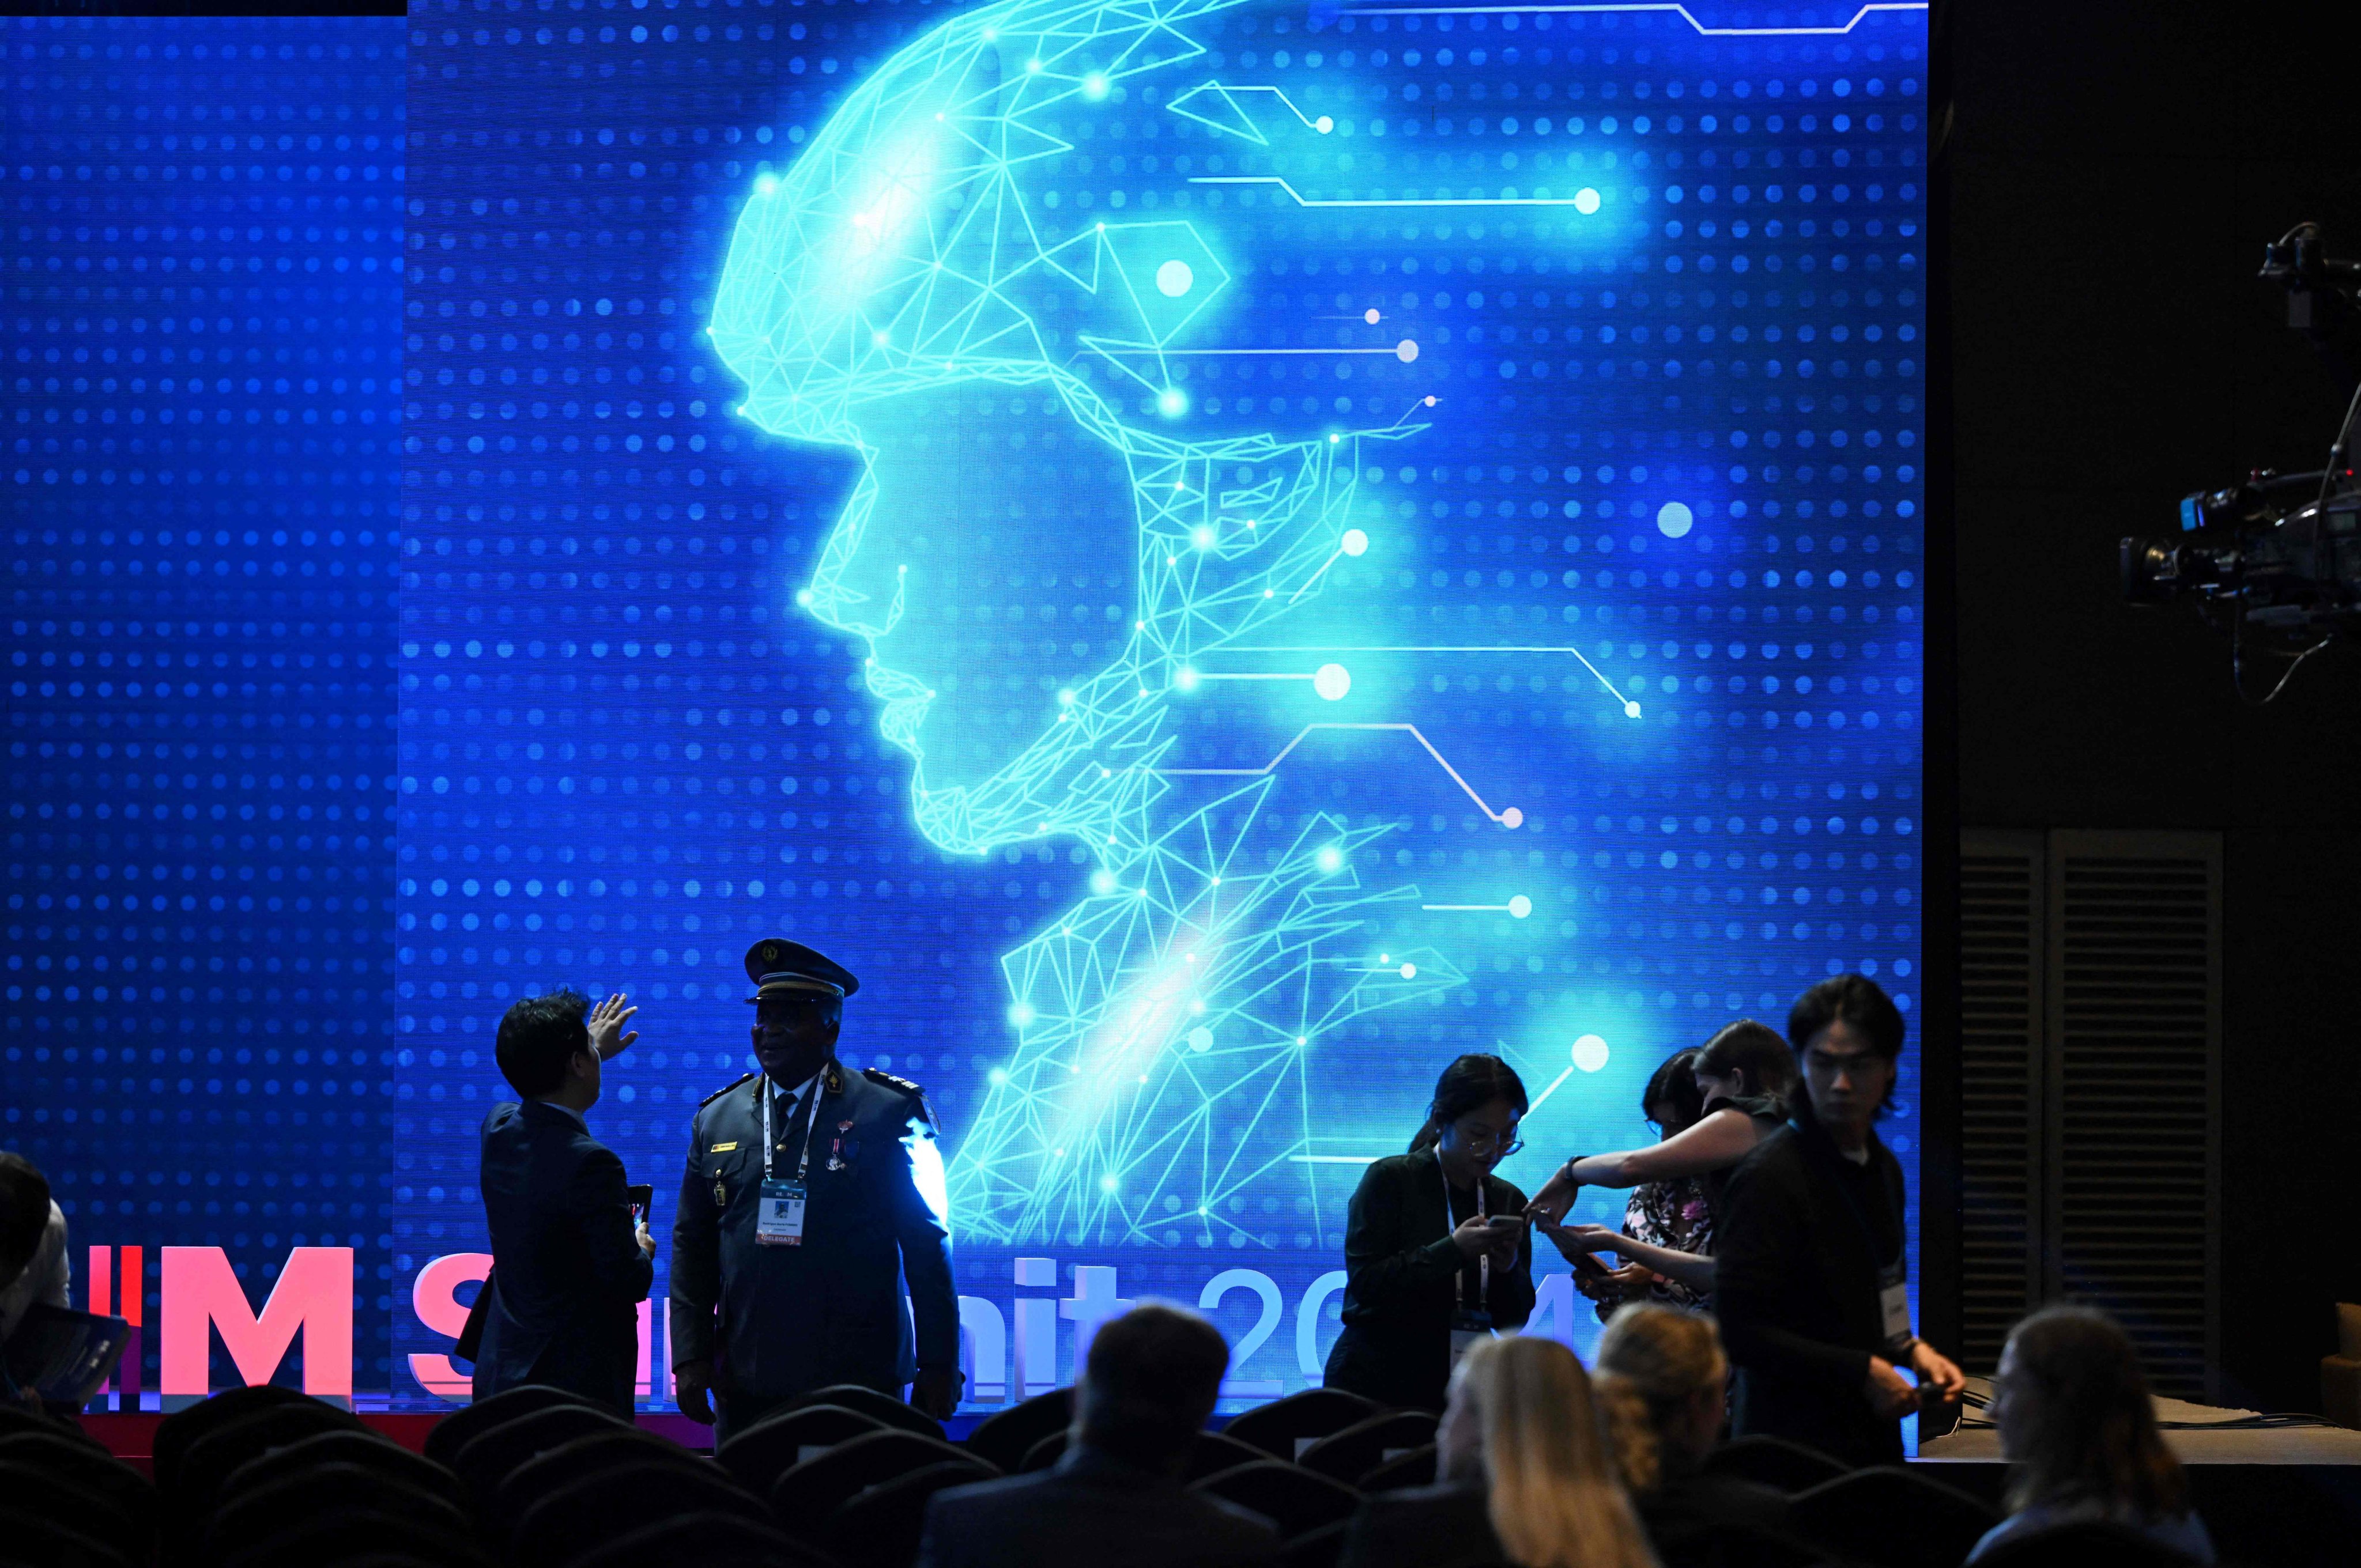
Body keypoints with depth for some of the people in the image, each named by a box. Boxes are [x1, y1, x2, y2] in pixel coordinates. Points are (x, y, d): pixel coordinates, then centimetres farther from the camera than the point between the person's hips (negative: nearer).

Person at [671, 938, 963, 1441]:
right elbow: (692, 1245, 13)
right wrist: (690, 1358, 5)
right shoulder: (718, 1119, 11)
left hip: (858, 1380, -3)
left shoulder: (890, 1113, 0)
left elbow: (927, 1246, 0)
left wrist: (938, 1367, -3)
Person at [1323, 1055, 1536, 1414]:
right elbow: (1364, 1283, -13)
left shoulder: (1508, 1200, 10)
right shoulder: (1389, 1179, -2)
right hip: (1380, 1385, -4)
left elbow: (1515, 1320, 9)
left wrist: (1509, 1268, -11)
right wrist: (1453, 1250, -20)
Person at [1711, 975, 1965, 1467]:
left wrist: (1910, 1350, 7)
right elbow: (1736, 1328, -17)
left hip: (1872, 1441, 8)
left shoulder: (1883, 1168, 15)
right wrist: (1862, 1371, -15)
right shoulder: (1771, 1177, -13)